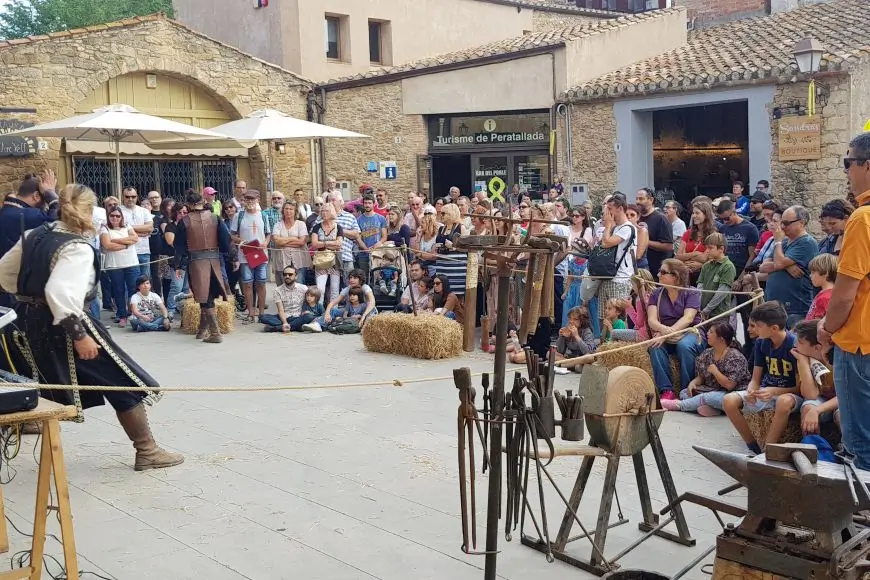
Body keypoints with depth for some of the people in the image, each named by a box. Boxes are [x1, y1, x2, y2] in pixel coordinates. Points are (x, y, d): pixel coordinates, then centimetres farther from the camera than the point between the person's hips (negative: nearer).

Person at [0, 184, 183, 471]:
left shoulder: (34, 236, 7)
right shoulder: (77, 248, -18)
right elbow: (61, 293, -31)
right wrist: (79, 335, -29)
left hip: (27, 321, 8)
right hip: (61, 326, -8)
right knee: (126, 383, 2)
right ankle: (147, 451, 8)